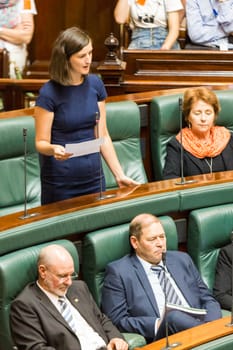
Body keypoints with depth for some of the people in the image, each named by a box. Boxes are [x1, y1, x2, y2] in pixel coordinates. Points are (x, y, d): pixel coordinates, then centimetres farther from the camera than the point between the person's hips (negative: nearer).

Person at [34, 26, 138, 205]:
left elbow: (103, 136, 6)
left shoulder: (95, 84, 2)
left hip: (94, 179, 4)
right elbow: (41, 143, -9)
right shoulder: (49, 93, -13)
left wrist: (120, 175, 1)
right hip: (60, 184, -4)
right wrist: (53, 149, -31)